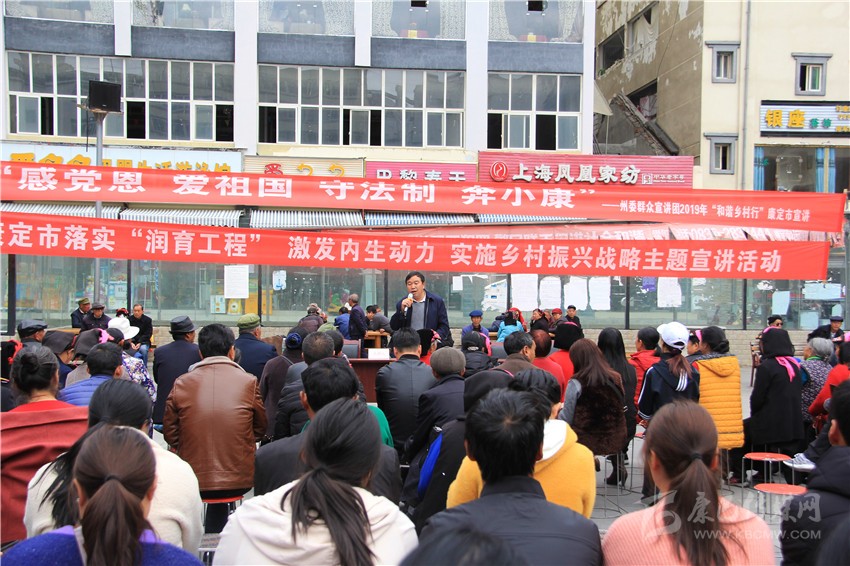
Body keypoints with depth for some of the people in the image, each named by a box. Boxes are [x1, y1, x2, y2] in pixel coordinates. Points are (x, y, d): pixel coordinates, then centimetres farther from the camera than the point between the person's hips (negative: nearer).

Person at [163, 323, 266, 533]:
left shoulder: (182, 383, -3)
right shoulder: (249, 382, -6)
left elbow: (170, 433, 5)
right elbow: (261, 428, 6)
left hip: (193, 479, 1)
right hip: (239, 480, -1)